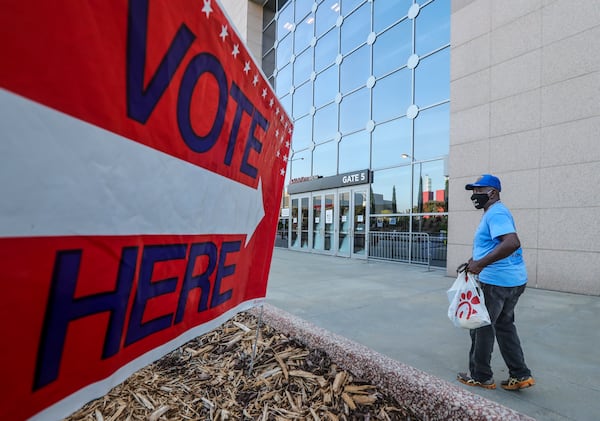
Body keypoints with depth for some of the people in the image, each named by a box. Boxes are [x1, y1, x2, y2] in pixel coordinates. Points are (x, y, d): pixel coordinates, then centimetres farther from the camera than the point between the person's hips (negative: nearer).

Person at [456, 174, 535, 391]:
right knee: (504, 326, 19)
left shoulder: (496, 213, -17)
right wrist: (473, 262, 19)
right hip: (512, 281, 10)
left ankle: (480, 377, 17)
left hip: (497, 281, -10)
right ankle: (520, 375, 27)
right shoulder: (493, 213, 17)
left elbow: (512, 243, -31)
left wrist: (480, 264, -30)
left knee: (481, 327, 3)